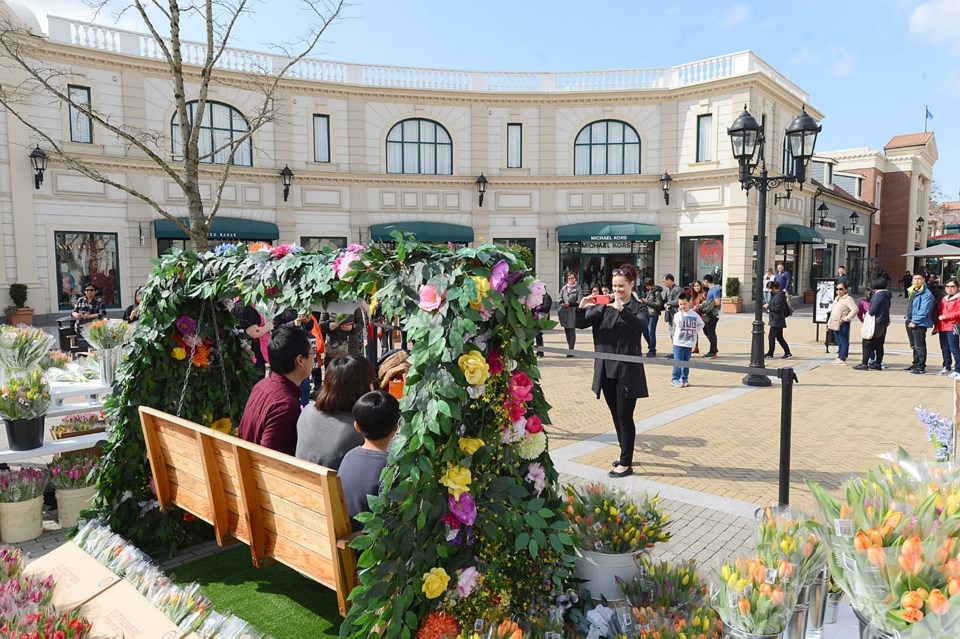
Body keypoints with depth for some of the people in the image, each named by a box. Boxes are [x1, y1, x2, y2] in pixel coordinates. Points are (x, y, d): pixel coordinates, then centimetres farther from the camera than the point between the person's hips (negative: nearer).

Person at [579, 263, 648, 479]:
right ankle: (626, 454, 31)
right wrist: (582, 308, -19)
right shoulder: (605, 306, 9)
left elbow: (642, 326, -25)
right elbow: (582, 323, 1)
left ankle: (626, 464, 8)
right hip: (606, 369, 5)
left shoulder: (637, 307, -3)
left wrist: (621, 310, -37)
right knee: (616, 416, 15)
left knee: (625, 417, -1)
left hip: (627, 371, -5)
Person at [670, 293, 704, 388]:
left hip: (690, 343, 3)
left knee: (686, 362, 9)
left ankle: (685, 378, 19)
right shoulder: (678, 314, -3)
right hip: (679, 342, -3)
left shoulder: (694, 314, 6)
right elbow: (679, 324, -20)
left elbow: (701, 324, 18)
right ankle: (675, 379, 3)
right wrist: (681, 312, -22)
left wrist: (695, 332, 6)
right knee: (678, 361, -6)